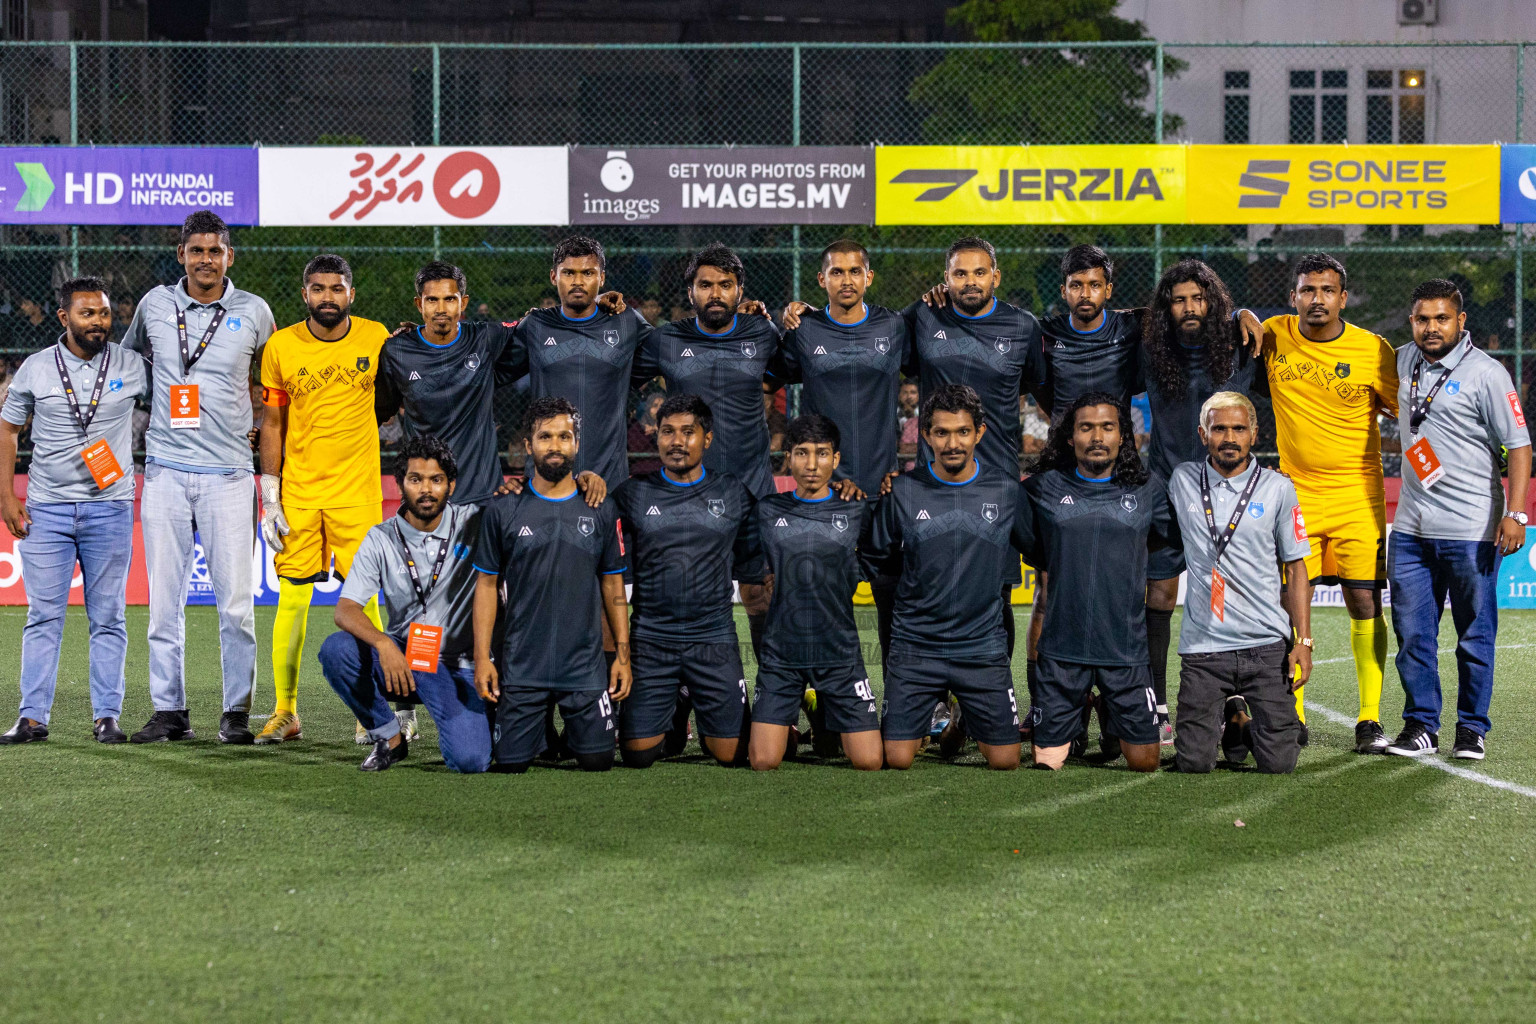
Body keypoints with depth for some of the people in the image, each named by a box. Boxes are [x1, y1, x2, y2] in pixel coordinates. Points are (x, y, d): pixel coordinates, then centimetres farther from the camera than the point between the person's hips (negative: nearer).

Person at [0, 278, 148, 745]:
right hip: (46, 508, 0)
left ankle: (107, 716, 6)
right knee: (43, 615, 0)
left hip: (109, 508, 0)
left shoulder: (132, 366, 3)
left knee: (108, 618, 1)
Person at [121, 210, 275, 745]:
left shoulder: (254, 312, 3)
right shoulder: (154, 305, 7)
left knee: (236, 601, -4)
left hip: (228, 474, -2)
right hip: (165, 473, 2)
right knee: (164, 599, 3)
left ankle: (237, 711, 5)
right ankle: (169, 710, 10)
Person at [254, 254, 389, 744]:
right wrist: (269, 499, 0)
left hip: (358, 491, 0)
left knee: (363, 599, -3)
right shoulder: (281, 346, 0)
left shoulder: (375, 338, 1)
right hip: (297, 493, 0)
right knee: (292, 599, -1)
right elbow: (272, 424, 5)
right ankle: (285, 712, 9)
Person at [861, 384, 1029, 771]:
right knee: (897, 761, -4)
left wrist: (993, 581, 7)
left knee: (1005, 761, 3)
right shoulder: (903, 492, -2)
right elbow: (874, 559, 9)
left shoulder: (1006, 490, -1)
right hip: (914, 648, -1)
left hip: (984, 648, 1)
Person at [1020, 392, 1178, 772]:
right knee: (1046, 763, -1)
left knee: (1144, 763, 8)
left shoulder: (1148, 490, 5)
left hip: (1126, 650, 1)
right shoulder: (1042, 489, 2)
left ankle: (1111, 720, 36)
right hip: (1061, 650, -1)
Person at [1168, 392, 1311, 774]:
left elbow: (1295, 569, 6)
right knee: (1194, 762, -6)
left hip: (1268, 645, 0)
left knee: (1278, 762, -6)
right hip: (1203, 646, 0)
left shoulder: (1277, 488, 3)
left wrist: (1303, 642, -1)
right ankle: (1228, 716, 27)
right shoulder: (1182, 481, 4)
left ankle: (1249, 723, 28)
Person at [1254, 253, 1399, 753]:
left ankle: (1369, 720, 0)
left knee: (1364, 603, -6)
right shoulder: (1272, 336, 0)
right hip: (1295, 490, 2)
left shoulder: (1374, 350, -6)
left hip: (1358, 494, -2)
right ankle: (1292, 716, 9)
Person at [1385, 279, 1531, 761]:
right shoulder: (1403, 361, 9)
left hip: (1471, 529, -5)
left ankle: (1472, 729, 13)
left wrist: (1515, 513, -17)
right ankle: (1420, 725, 14)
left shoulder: (1485, 373, -8)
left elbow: (1518, 444, -9)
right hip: (1410, 526, 5)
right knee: (1412, 632, 5)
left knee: (1475, 635, 3)